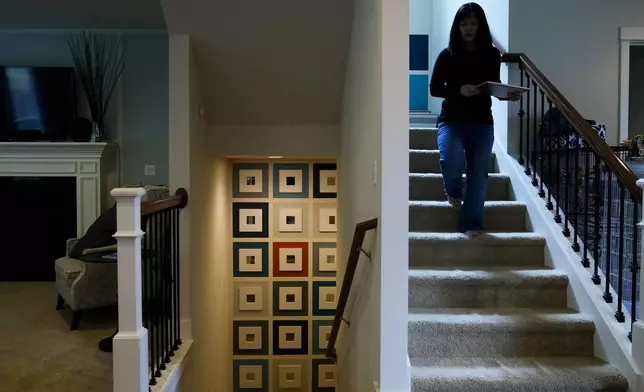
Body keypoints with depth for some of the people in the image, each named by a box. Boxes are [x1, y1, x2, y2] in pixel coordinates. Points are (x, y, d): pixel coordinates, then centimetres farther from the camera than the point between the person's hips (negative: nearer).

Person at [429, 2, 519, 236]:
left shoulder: (492, 55, 5)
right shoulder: (447, 55, -1)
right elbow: (434, 88, -4)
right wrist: (459, 90, -20)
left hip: (482, 122, 2)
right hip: (451, 120, -2)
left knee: (478, 173, -2)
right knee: (452, 161, -24)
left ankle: (471, 223, 8)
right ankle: (453, 192, 11)